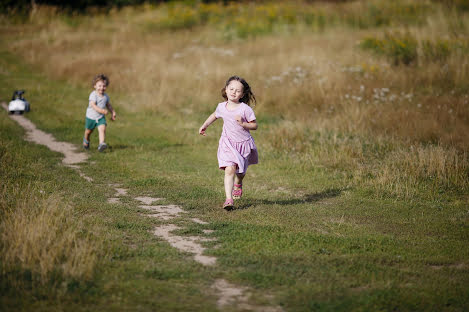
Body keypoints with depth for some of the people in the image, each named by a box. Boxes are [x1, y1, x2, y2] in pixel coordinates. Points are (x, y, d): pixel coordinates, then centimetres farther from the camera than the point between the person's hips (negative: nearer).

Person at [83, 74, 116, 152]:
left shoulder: (106, 96, -2)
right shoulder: (93, 95, -21)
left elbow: (108, 105, 16)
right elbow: (93, 105, -34)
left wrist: (113, 113, 12)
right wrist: (101, 110, -45)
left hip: (101, 117, 3)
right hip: (91, 117, -3)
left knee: (102, 129, -21)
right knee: (88, 131, 17)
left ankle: (101, 144, -30)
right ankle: (86, 140, 48)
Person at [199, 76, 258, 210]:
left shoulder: (245, 109, -16)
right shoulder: (222, 107, -4)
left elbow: (254, 125, -11)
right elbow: (214, 115, 20)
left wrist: (243, 123, -26)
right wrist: (204, 126, 20)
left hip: (243, 144, -1)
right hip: (228, 144, 1)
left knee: (240, 171, 18)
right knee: (229, 170, -17)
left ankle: (238, 184, 54)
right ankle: (229, 199, -20)